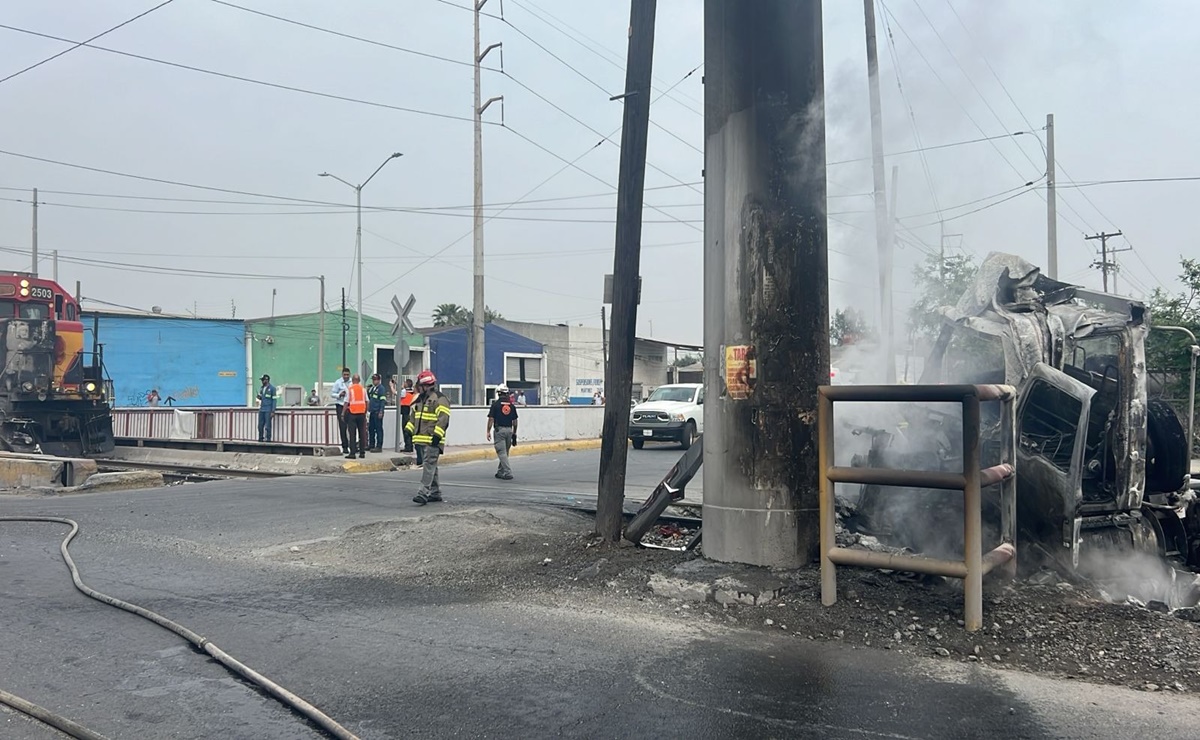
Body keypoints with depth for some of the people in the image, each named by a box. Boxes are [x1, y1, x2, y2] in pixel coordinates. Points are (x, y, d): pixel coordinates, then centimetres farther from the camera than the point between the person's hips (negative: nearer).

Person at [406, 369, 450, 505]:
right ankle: (435, 493, 20)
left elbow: (443, 419, -17)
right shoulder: (420, 400, 19)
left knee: (429, 465, -14)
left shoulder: (439, 399, -10)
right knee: (428, 466, 12)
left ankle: (424, 493, -19)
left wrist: (437, 435, -23)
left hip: (432, 441, -9)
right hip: (420, 439, 9)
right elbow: (413, 416, 27)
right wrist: (409, 430, 17)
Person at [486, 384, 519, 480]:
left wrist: (488, 431, -2)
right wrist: (514, 433, 18)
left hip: (499, 430, -4)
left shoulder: (495, 404, -5)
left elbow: (491, 419, -8)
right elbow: (515, 421, 10)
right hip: (509, 430, 5)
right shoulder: (511, 405, 8)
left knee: (502, 452, -4)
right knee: (505, 452, 15)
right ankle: (500, 472, 24)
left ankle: (508, 473, -13)